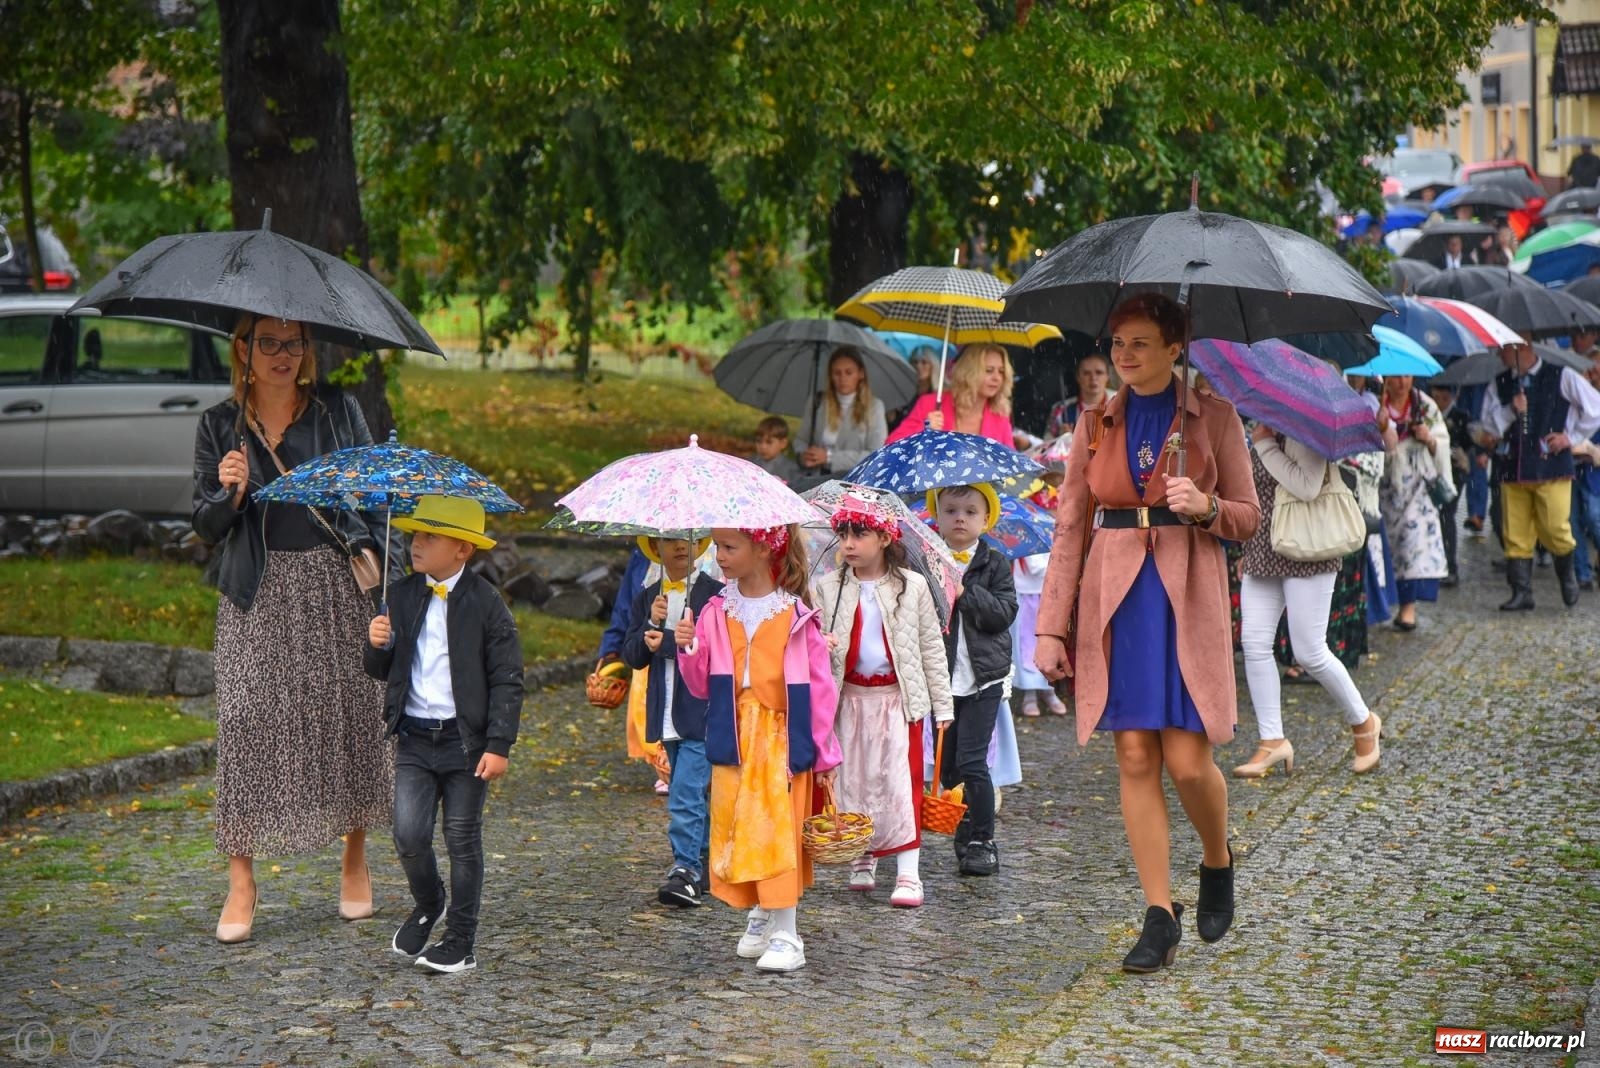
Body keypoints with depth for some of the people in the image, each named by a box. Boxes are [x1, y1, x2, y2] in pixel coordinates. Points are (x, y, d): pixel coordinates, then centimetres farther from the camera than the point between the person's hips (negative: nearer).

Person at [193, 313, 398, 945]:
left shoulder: (339, 411, 6)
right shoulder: (220, 426, 6)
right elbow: (206, 529, 5)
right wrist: (231, 495, -16)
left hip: (336, 584, 1)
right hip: (258, 596, 0)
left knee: (350, 715, 2)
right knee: (248, 720, -8)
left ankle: (355, 862, 19)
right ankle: (240, 883, -3)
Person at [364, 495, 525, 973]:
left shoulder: (486, 603, -7)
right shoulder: (402, 597, 6)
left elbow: (507, 680, -7)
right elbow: (381, 671, 14)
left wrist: (499, 745, -13)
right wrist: (377, 645, -9)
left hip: (465, 740, -3)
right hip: (414, 738, 3)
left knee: (463, 841, 4)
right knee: (409, 835, -6)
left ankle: (460, 942, 15)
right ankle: (427, 903, 24)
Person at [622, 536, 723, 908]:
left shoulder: (716, 594, -5)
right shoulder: (646, 598, 12)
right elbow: (632, 657, 6)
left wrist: (666, 642, -15)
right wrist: (651, 623, -12)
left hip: (703, 713, -6)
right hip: (668, 716, 6)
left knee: (686, 796, -15)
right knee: (693, 796, 16)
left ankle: (686, 872, -18)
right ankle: (707, 869, 27)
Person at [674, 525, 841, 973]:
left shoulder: (796, 615, -7)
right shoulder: (717, 612, 4)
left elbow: (819, 685, -4)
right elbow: (702, 686, 6)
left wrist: (823, 754, -4)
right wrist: (690, 650, -14)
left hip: (781, 738, -4)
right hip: (734, 739, 4)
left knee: (779, 830, -7)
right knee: (738, 830, 7)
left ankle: (785, 936, -3)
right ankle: (759, 916, 24)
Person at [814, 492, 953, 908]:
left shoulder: (913, 586, 1)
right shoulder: (828, 588, 5)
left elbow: (932, 647, 4)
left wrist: (943, 703, 3)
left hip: (899, 697, -2)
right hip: (851, 697, 3)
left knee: (902, 780, -8)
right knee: (854, 777, 7)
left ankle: (908, 872, -8)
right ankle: (862, 858, 22)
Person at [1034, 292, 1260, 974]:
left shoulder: (1215, 418, 3)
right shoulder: (1096, 423, 9)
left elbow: (1248, 517, 6)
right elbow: (1069, 527, 9)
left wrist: (1205, 506, -16)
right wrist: (1051, 627, 4)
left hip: (1187, 600, -2)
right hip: (1116, 600, 2)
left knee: (1188, 760, -7)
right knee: (1135, 758, -1)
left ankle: (1217, 862, 24)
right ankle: (1160, 917, 4)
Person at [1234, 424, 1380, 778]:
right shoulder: (1261, 434, 13)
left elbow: (1307, 488, -27)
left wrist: (1265, 445, -19)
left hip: (1305, 555, -8)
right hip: (1261, 555, 8)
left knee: (1310, 652, -4)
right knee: (1254, 643, -1)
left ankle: (1363, 723, 18)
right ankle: (1272, 741, 5)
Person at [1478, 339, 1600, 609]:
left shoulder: (1561, 377, 0)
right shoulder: (1500, 384, 11)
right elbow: (1489, 424, 8)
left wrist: (1571, 437, -1)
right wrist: (1511, 411, -9)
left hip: (1552, 466, -4)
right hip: (1513, 469, 4)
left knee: (1555, 529, -7)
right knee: (1515, 536, 0)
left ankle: (1567, 574, 21)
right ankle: (1521, 593, 7)